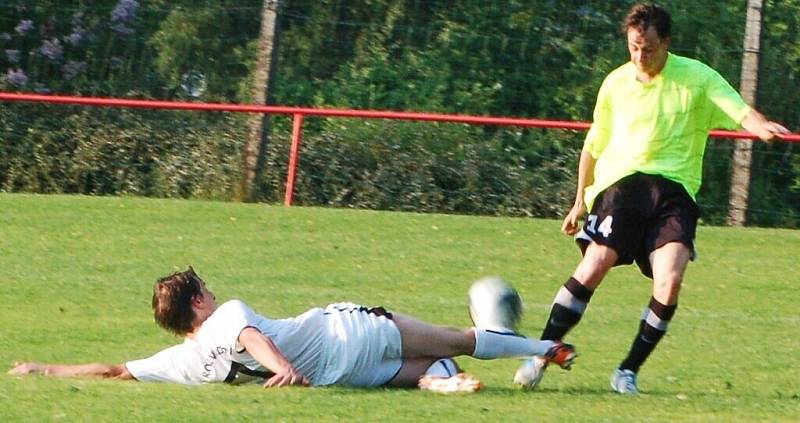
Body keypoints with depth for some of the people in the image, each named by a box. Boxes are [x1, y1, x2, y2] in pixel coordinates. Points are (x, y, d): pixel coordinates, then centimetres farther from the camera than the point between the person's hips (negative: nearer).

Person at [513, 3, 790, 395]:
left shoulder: (697, 78, 2)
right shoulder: (616, 84, 10)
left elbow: (740, 111, -10)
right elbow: (594, 145, 22)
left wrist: (761, 126, -34)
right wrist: (580, 201, 26)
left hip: (674, 189, -1)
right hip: (620, 182, 1)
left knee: (670, 280, -20)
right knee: (594, 267, -19)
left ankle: (628, 371, -4)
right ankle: (541, 355, -9)